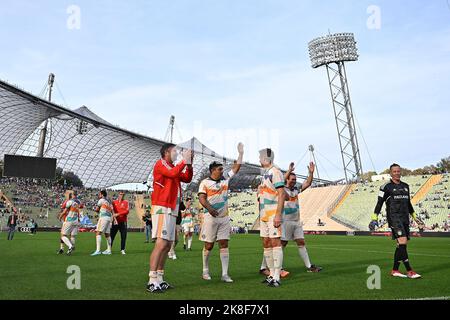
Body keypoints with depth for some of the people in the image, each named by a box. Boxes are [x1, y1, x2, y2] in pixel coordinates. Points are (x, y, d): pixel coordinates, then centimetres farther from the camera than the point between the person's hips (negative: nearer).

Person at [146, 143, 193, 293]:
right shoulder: (161, 164, -3)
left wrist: (189, 164, 8)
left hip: (171, 211, 9)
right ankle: (152, 282, -18)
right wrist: (184, 161, -11)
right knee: (161, 243, -17)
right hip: (162, 209, -9)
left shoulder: (173, 167, 21)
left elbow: (187, 179, 19)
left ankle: (159, 279, 13)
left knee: (167, 245, 8)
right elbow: (173, 173, -20)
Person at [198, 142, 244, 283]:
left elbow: (236, 168, 16)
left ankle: (225, 274, 0)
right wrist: (209, 208, -30)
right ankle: (205, 271, 21)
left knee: (224, 245, 0)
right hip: (211, 217, -4)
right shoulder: (205, 182, -4)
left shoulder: (225, 178, 11)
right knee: (209, 245, 4)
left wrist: (240, 153, 12)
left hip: (224, 217, 4)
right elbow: (201, 198, -12)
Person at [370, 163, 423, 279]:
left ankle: (395, 270, 14)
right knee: (402, 242, -18)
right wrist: (374, 219, -8)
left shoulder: (406, 186, 17)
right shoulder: (386, 187, -1)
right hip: (394, 218, -7)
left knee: (402, 245, 4)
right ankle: (409, 271, -16)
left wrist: (415, 217, 27)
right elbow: (379, 204, -1)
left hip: (405, 219, 7)